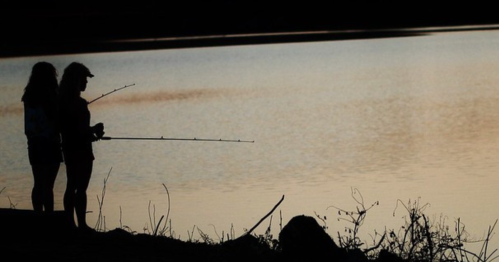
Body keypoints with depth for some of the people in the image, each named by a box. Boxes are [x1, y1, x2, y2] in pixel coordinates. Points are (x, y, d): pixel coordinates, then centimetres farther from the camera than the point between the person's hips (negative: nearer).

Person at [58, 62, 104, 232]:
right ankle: (81, 225, -3)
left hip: (68, 148, 9)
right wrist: (96, 130, -2)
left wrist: (91, 132, 13)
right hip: (81, 150, -9)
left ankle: (70, 224, 16)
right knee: (81, 188, -5)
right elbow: (82, 130, -21)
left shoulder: (62, 101, 8)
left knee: (71, 187, 13)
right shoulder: (79, 103, -19)